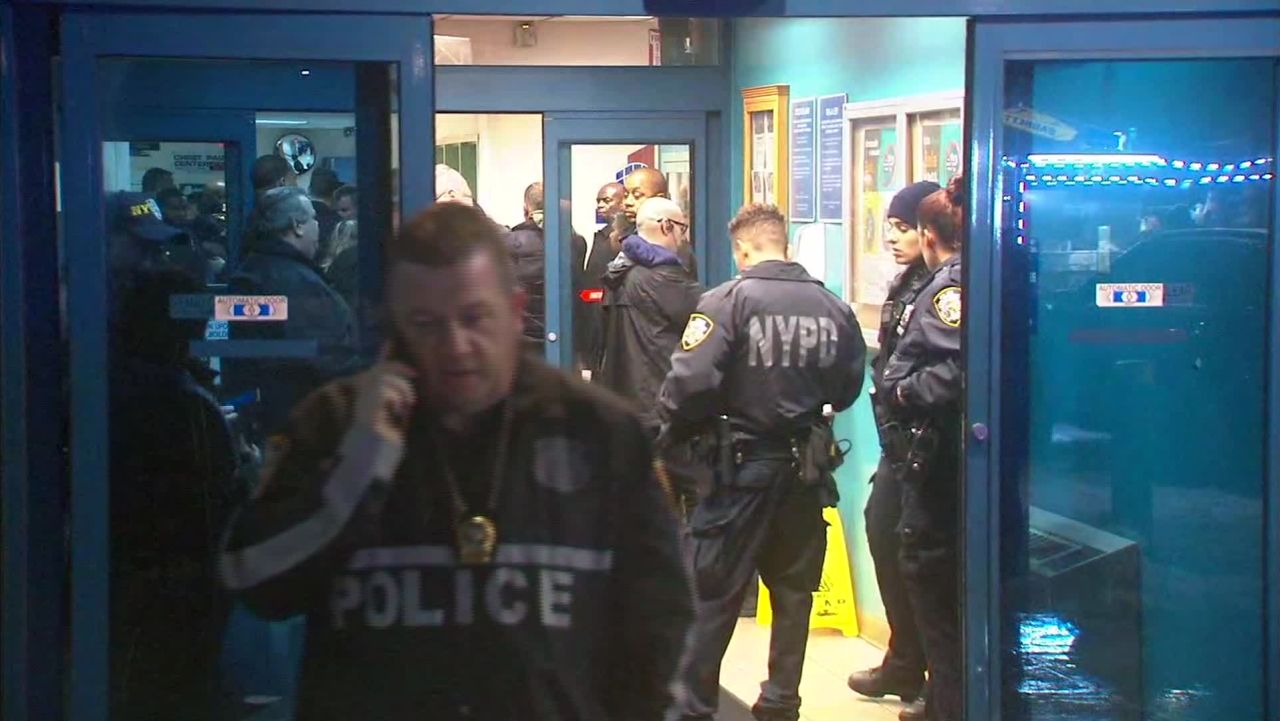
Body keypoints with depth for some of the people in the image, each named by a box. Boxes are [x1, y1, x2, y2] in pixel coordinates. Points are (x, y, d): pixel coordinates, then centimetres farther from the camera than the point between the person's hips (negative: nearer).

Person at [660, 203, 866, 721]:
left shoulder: (728, 302, -14)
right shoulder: (834, 308, -1)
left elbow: (691, 383, -20)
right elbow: (848, 388, 6)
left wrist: (674, 430, -2)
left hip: (744, 464, -4)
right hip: (807, 466, 4)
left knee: (714, 591, 5)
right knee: (794, 590, 15)